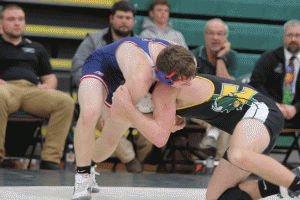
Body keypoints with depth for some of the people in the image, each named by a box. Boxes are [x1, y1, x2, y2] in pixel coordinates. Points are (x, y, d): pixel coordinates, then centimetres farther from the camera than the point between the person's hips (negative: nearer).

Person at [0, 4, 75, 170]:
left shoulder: (36, 48, 34)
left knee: (66, 101, -29)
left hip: (33, 90, 3)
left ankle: (50, 159, -33)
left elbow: (50, 77, 31)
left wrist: (48, 85, 6)